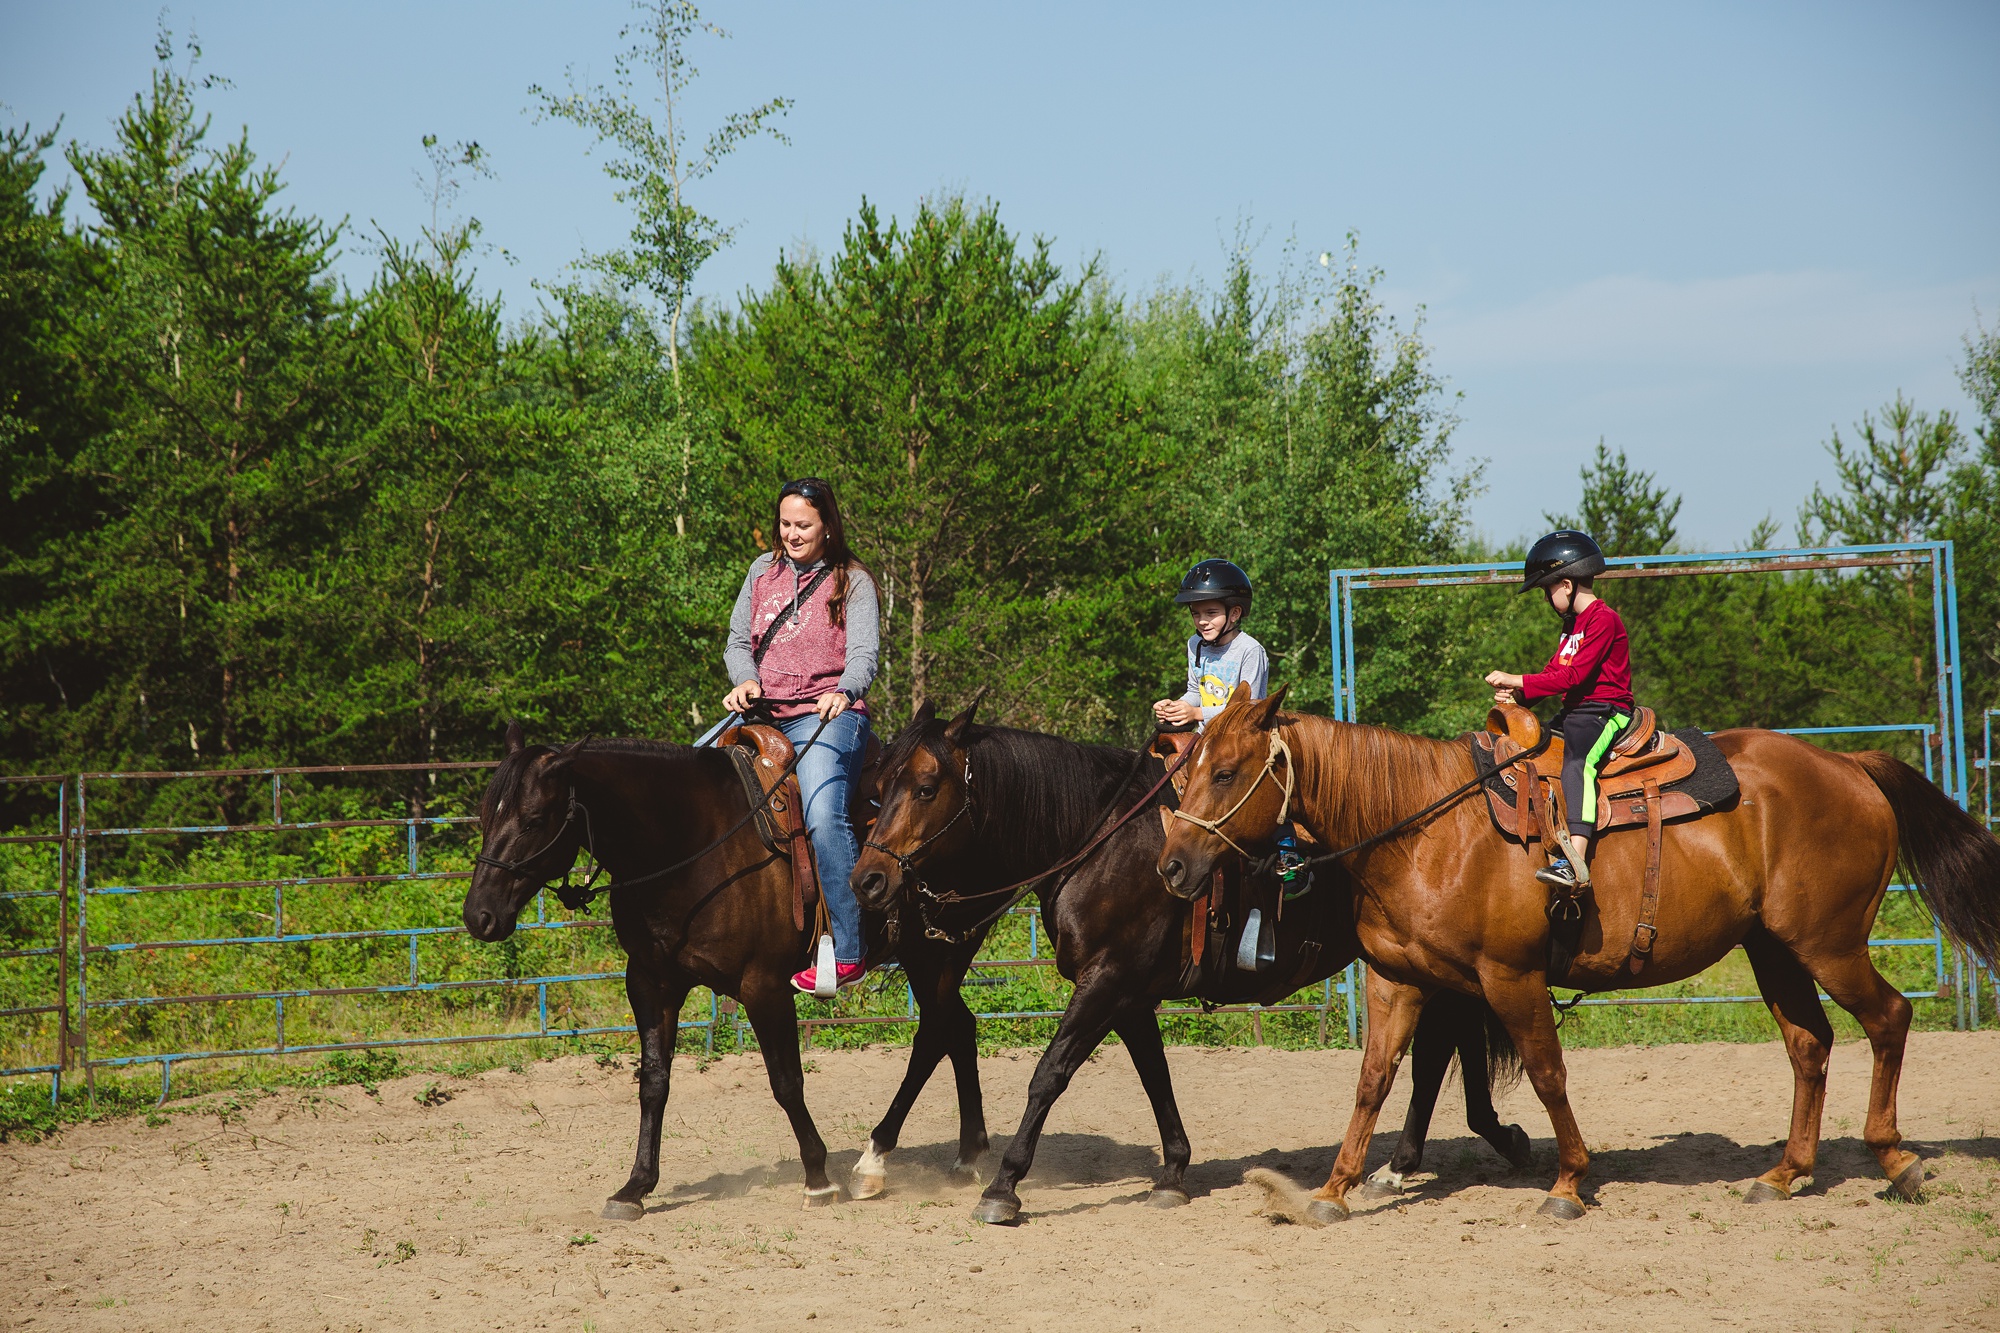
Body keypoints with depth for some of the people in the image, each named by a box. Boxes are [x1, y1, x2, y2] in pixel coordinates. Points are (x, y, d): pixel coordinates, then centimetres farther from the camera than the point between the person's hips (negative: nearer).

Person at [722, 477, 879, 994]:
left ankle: (848, 952, -26)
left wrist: (844, 691, -31)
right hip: (762, 713, 6)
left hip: (826, 714, -6)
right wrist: (746, 680, -7)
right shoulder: (763, 570, 16)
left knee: (823, 815, -29)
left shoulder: (852, 581, 4)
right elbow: (738, 640, 16)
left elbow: (864, 650, -8)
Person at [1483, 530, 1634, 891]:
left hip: (1604, 712, -11)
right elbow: (1554, 672, 17)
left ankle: (1575, 864, -50)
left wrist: (1518, 681, -17)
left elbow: (1574, 675, -20)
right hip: (1574, 713, 11)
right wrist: (1517, 694, -2)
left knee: (1576, 764, -34)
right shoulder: (1572, 625, 21)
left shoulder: (1603, 620, -11)